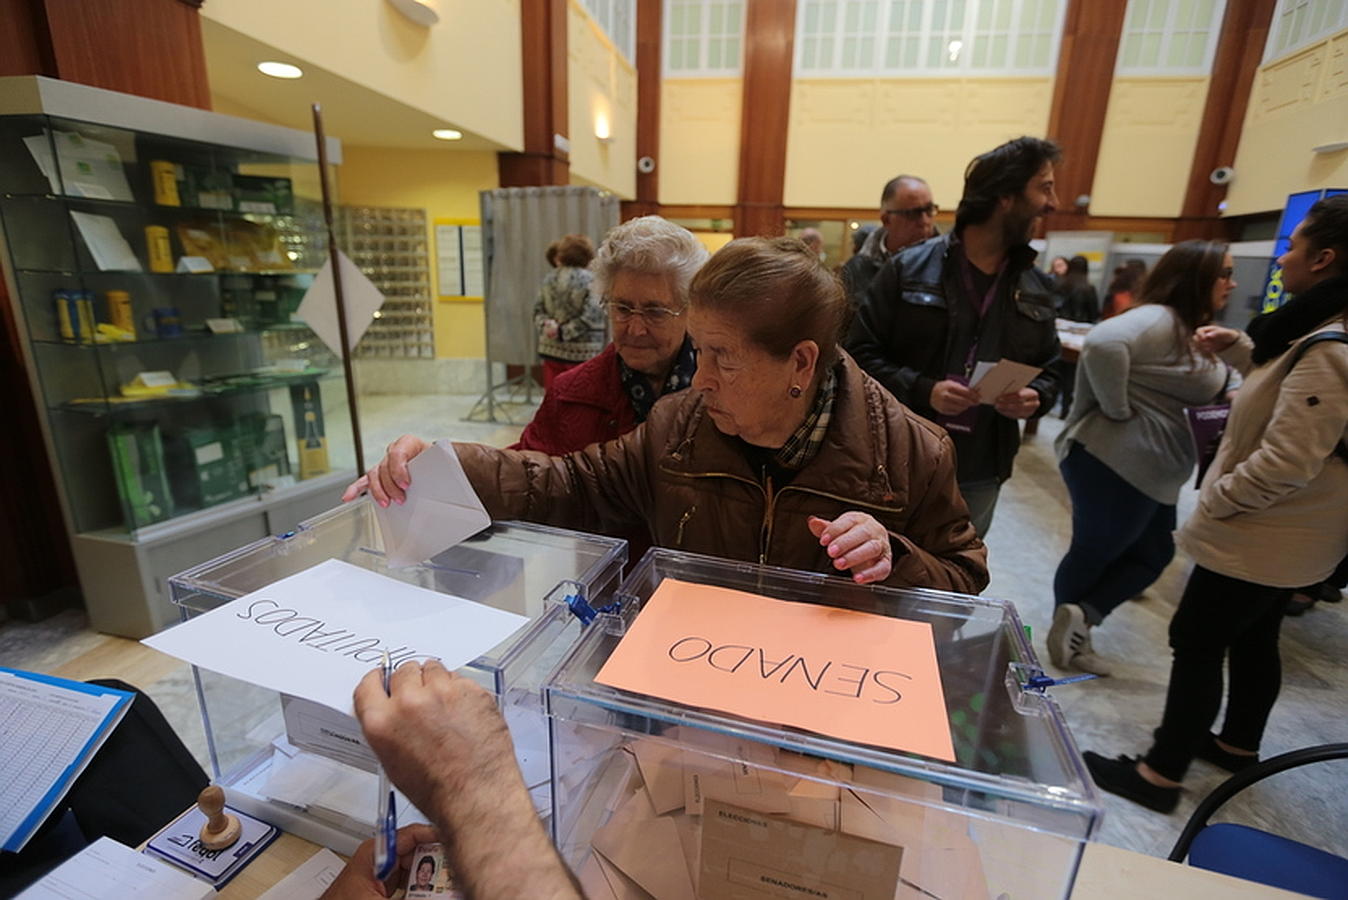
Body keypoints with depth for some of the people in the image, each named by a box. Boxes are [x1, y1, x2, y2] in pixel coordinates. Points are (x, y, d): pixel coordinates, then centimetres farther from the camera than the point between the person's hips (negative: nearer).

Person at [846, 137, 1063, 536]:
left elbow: (1048, 370, 15)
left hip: (982, 476, 5)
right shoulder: (908, 268, -8)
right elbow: (862, 353, -9)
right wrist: (922, 390, -23)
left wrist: (1036, 396, -9)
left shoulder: (1036, 287, 7)